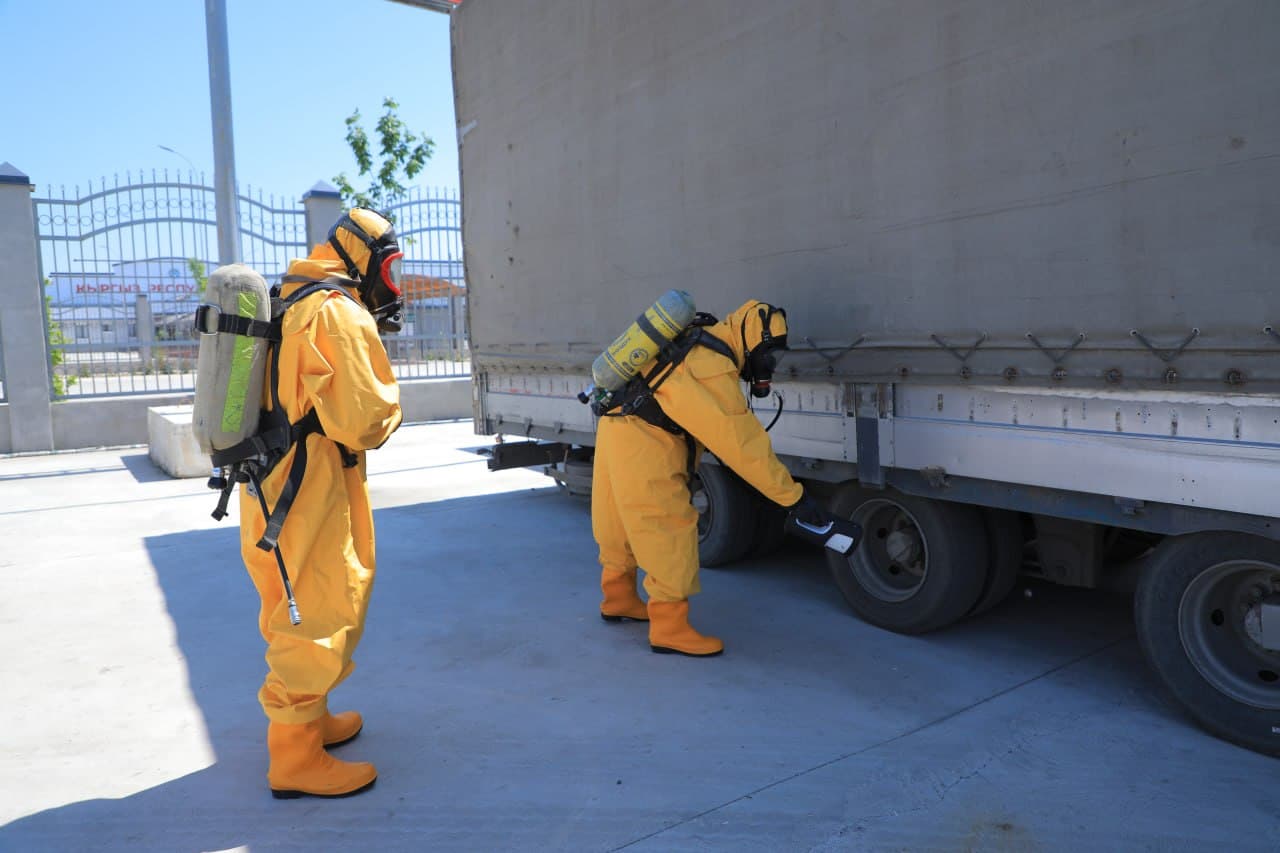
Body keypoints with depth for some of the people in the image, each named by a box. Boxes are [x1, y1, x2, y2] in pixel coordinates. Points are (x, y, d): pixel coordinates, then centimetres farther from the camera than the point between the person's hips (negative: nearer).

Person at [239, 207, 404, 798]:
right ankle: (295, 757, 11)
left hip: (269, 484, 10)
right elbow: (362, 418, -23)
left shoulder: (289, 304, 14)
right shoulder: (341, 314, -17)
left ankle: (304, 717, 37)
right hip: (309, 492, -10)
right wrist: (391, 403, -2)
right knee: (320, 620, 0)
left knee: (296, 614, 21)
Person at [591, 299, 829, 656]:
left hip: (619, 431, 10)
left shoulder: (700, 344, 11)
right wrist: (794, 497, -19)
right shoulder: (713, 370, -20)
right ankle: (670, 628, 3)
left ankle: (618, 599, 36)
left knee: (624, 523, 20)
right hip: (642, 445, -10)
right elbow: (744, 442, -22)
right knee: (669, 532, -4)